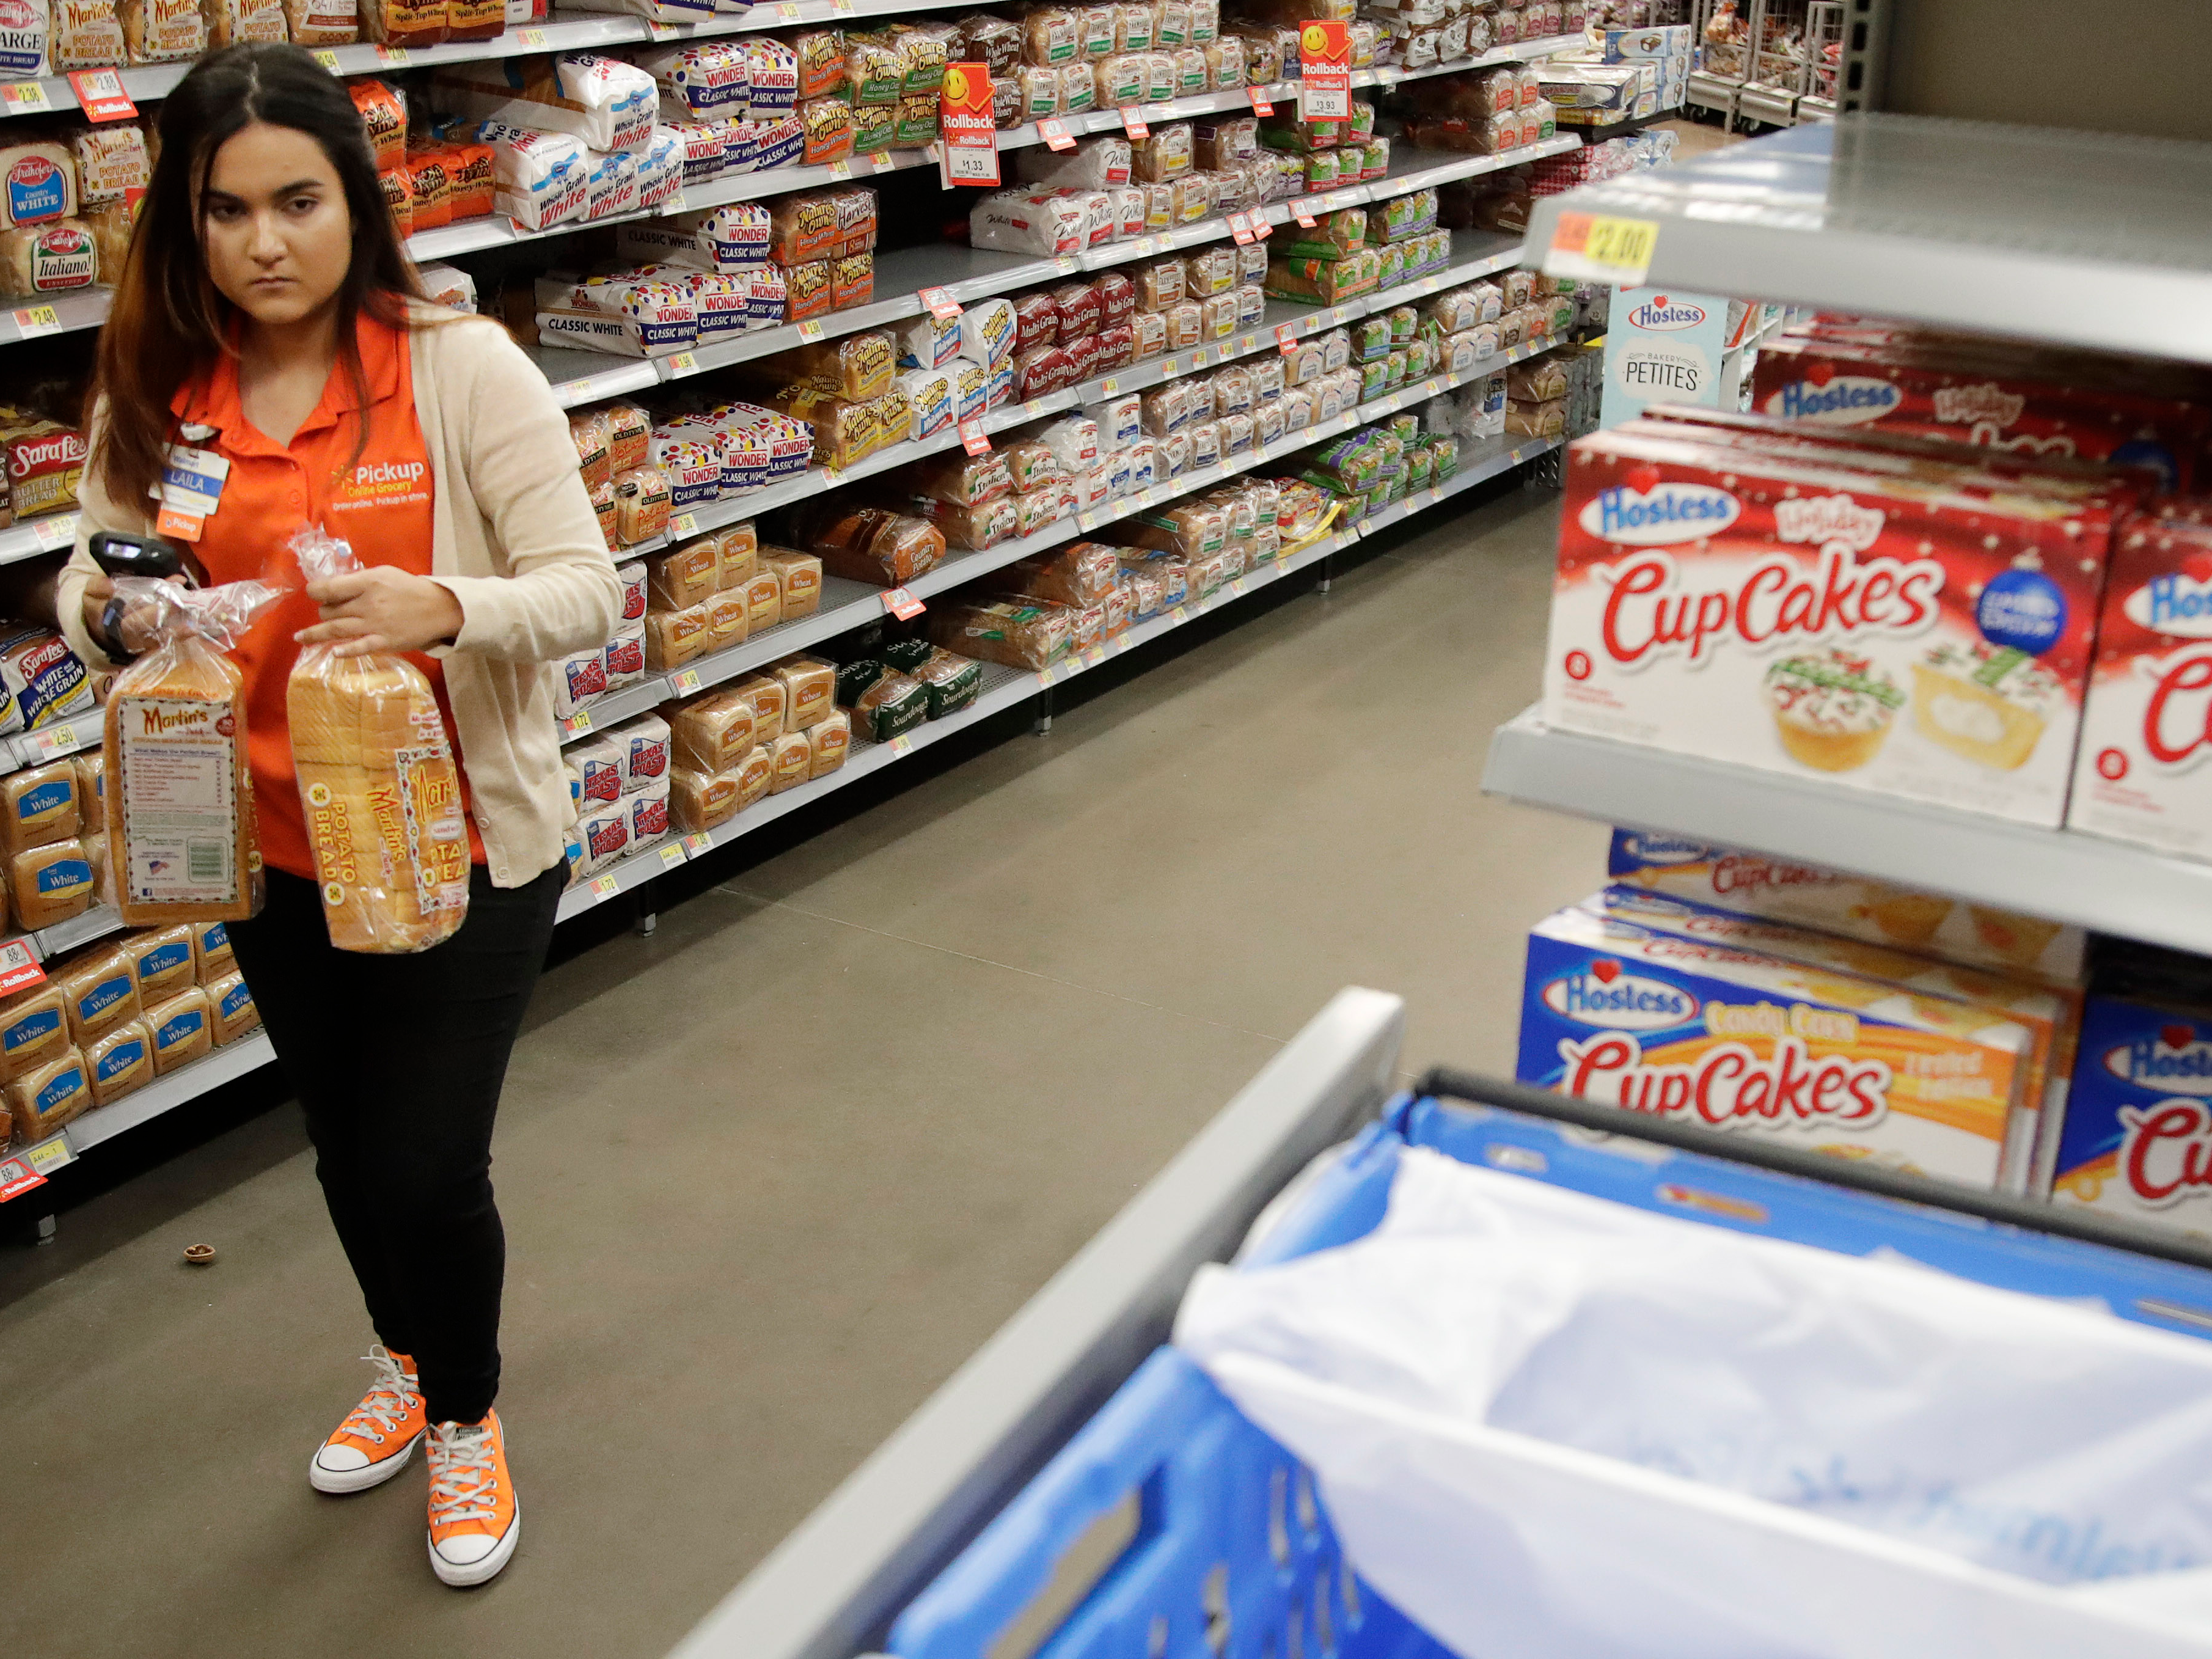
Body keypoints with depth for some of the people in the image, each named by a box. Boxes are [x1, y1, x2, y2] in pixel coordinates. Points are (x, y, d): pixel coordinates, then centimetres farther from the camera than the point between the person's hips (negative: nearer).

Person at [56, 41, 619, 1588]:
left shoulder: (462, 366, -15)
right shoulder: (156, 392, -2)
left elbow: (586, 587, -15)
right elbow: (95, 577, 8)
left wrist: (444, 608, -34)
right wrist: (107, 616, -16)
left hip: (460, 843, -4)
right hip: (272, 850, 5)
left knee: (429, 1168, 1)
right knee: (347, 1147, 21)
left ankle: (467, 1416, 33)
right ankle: (405, 1362, 51)